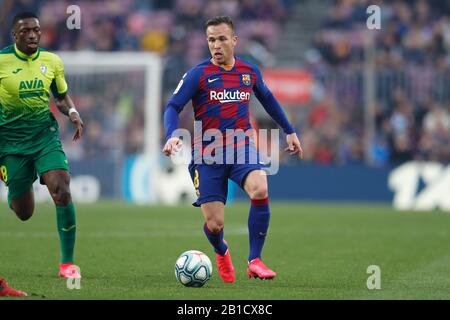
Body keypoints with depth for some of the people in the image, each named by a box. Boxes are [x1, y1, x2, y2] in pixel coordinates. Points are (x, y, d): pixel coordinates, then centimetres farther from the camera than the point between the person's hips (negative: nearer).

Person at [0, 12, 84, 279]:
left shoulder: (52, 62, 1)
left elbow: (62, 96, 14)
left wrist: (73, 112, -7)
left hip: (45, 136, 2)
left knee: (62, 193, -19)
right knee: (23, 212, 4)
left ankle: (67, 262, -9)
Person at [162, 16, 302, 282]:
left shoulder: (250, 71, 6)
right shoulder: (198, 75, -5)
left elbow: (267, 99, 25)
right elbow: (173, 107, -9)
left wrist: (290, 131, 27)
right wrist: (173, 136, -28)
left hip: (242, 149, 2)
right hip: (207, 155, -2)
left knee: (260, 190, -30)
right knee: (214, 225, -5)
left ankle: (255, 261, -18)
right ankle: (222, 253, 35)